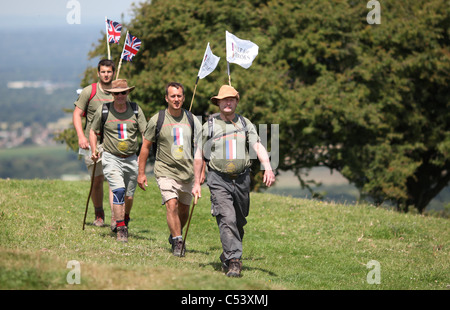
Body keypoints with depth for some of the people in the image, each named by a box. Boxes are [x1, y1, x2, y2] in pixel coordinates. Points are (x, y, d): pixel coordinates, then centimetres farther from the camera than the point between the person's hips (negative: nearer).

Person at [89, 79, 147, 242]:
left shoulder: (136, 110, 2)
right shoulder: (103, 110, -2)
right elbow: (93, 131, 12)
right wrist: (94, 150, -2)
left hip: (131, 159, 2)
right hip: (111, 158, -2)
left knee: (128, 197, 8)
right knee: (118, 191, -21)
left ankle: (124, 222, 36)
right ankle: (121, 229, -17)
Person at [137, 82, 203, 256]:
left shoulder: (191, 120, 4)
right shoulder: (157, 120, -3)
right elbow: (146, 146, 4)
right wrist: (141, 173, 2)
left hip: (187, 172, 3)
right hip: (165, 171, -3)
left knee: (184, 209, 12)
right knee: (171, 205, -19)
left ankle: (175, 235, 37)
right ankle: (177, 242, -13)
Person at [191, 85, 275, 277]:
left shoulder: (245, 124, 6)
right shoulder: (209, 126, 2)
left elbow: (258, 147, -6)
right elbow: (199, 155, 8)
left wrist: (268, 168, -23)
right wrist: (197, 183, 6)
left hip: (241, 180, 3)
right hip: (219, 180, -3)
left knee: (239, 222, 13)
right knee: (227, 220, -17)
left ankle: (227, 257, 33)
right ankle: (234, 262, -20)